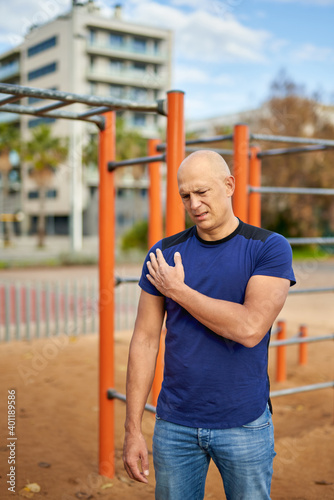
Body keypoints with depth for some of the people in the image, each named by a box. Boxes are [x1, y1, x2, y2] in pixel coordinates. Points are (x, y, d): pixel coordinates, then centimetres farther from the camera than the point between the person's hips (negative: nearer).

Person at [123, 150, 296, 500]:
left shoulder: (270, 248, -8)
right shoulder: (164, 255, -1)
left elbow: (250, 329, -22)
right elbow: (145, 341, 0)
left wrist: (177, 290, -14)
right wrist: (132, 429, -2)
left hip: (245, 424, -2)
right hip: (175, 424, 2)